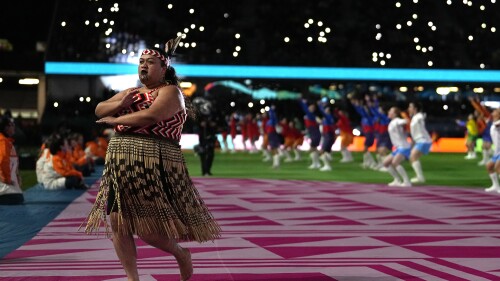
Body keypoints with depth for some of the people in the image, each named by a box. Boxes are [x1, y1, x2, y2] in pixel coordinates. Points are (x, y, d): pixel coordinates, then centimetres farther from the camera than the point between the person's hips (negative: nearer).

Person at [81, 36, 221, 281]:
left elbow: (150, 116, -20)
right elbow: (99, 109, 15)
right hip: (120, 166, 8)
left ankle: (181, 254, 20)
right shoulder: (131, 92, 20)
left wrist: (115, 120, -8)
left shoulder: (170, 92, -4)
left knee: (147, 228, -8)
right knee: (118, 223, 2)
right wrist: (120, 104, -5)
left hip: (153, 165, -7)